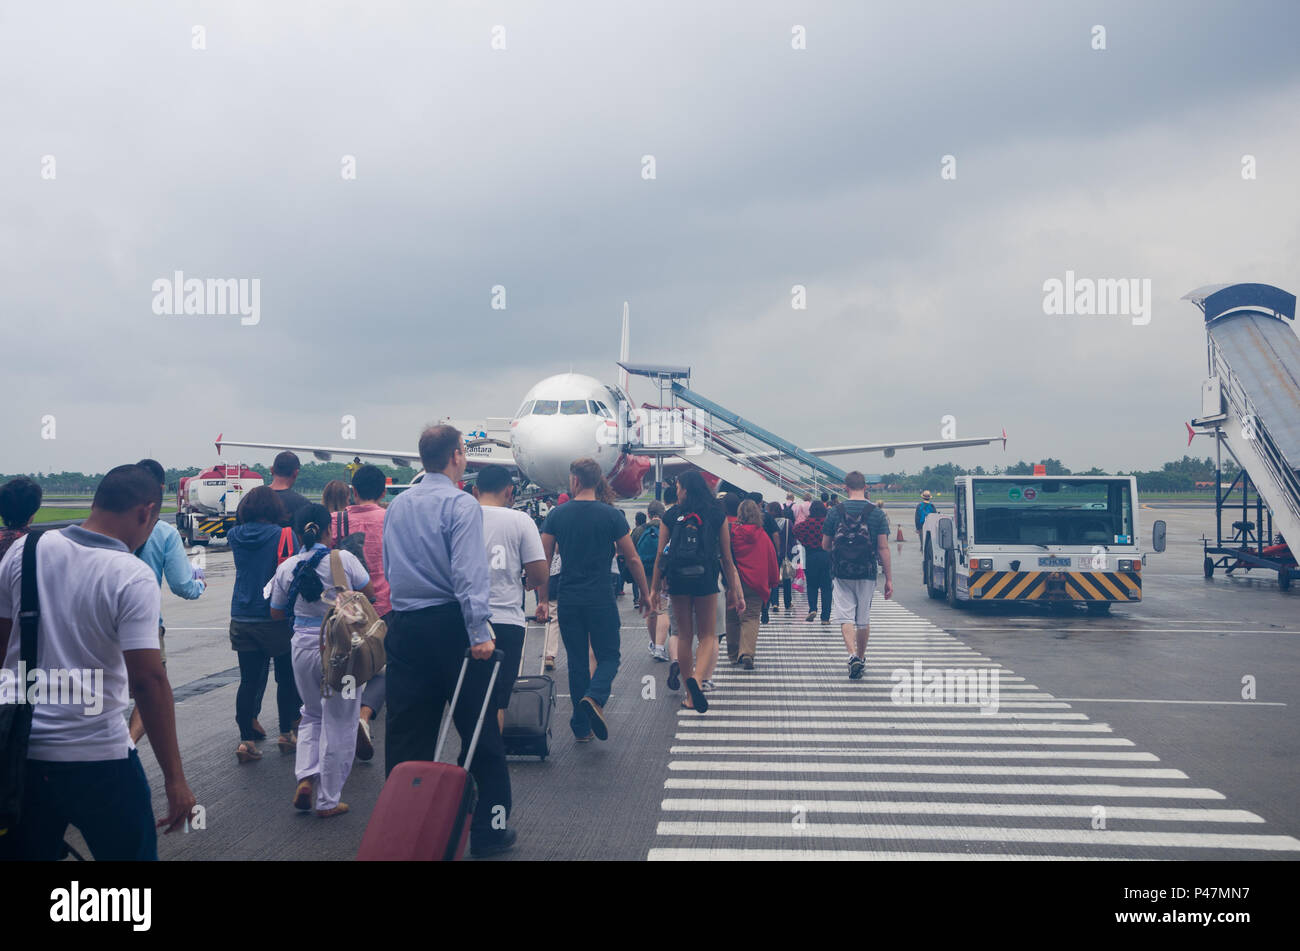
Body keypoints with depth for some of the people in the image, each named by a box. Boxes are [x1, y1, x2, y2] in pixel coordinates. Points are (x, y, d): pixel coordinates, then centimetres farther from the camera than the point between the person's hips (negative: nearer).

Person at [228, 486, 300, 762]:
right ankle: (286, 734, 19)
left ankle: (246, 739, 6)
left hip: (241, 619, 4)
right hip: (275, 620, -3)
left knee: (248, 680, 7)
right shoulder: (283, 535, -10)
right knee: (286, 678, 11)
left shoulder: (235, 536, 1)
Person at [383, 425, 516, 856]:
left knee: (406, 734, 11)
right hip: (449, 624, -6)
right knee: (480, 733, 4)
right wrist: (480, 633, -21)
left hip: (404, 627, 7)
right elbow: (468, 573, -20)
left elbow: (389, 567, 17)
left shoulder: (396, 505, 11)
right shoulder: (460, 504, -11)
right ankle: (489, 829, 10)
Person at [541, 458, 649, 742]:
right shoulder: (612, 515, -5)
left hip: (568, 600, 2)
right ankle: (595, 698, -19)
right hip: (601, 599, -2)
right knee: (608, 657, 10)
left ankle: (582, 727, 14)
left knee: (576, 661, 12)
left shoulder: (557, 515, 0)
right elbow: (632, 559, -2)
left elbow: (543, 560, -1)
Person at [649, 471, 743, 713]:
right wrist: (733, 590, 12)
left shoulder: (671, 516, 1)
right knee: (708, 635, 10)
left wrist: (654, 589, 9)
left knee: (684, 636, 13)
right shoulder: (717, 515, 2)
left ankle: (691, 696, 18)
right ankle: (696, 678, -18)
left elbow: (660, 555, 2)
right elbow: (727, 558, 4)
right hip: (706, 581, -1)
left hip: (678, 581, 1)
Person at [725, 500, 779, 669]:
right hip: (755, 584, 1)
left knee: (732, 618, 13)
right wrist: (773, 581, 23)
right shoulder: (763, 536, 1)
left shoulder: (732, 532, -7)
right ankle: (747, 652, -19)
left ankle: (733, 654, 22)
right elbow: (772, 559, 10)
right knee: (751, 617, 1)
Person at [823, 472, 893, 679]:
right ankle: (861, 658, 27)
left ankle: (853, 655, -20)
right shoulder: (877, 514, -3)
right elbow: (883, 548, -6)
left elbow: (825, 545, 4)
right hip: (867, 573, 1)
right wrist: (889, 579, -1)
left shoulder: (835, 512, -2)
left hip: (841, 573, -1)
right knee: (864, 619, 14)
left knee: (845, 617, 0)